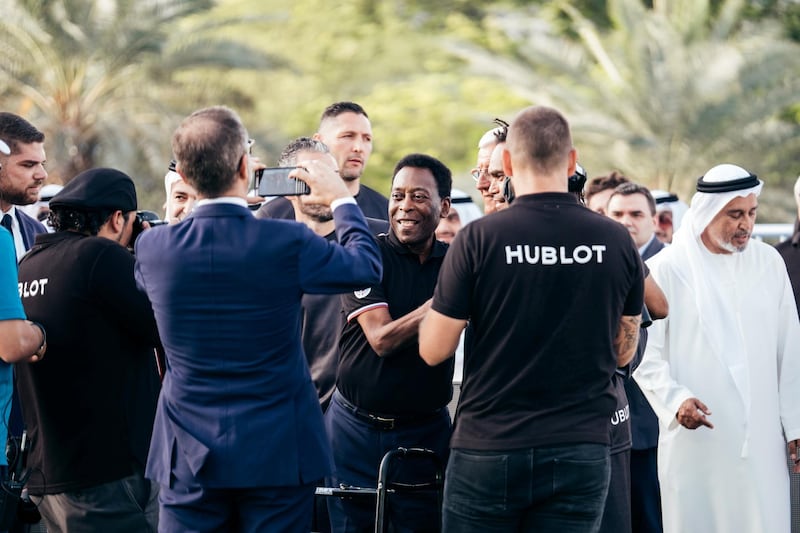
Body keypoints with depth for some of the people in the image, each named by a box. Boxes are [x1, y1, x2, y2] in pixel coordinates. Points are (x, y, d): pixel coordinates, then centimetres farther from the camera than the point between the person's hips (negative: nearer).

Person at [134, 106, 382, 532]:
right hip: (277, 453, -2)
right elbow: (366, 266, 3)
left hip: (189, 456, 2)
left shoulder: (153, 247, -7)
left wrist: (176, 211, 26)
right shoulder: (288, 243, -14)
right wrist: (340, 199, 18)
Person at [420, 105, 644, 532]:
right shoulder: (617, 242, 0)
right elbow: (623, 352, 11)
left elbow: (433, 350, -5)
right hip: (581, 451, 2)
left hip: (488, 448, -2)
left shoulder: (478, 239, -9)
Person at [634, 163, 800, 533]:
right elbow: (648, 357, -3)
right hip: (695, 445, -3)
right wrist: (676, 400, -19)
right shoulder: (666, 270, -2)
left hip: (762, 441, 3)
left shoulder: (769, 263, 8)